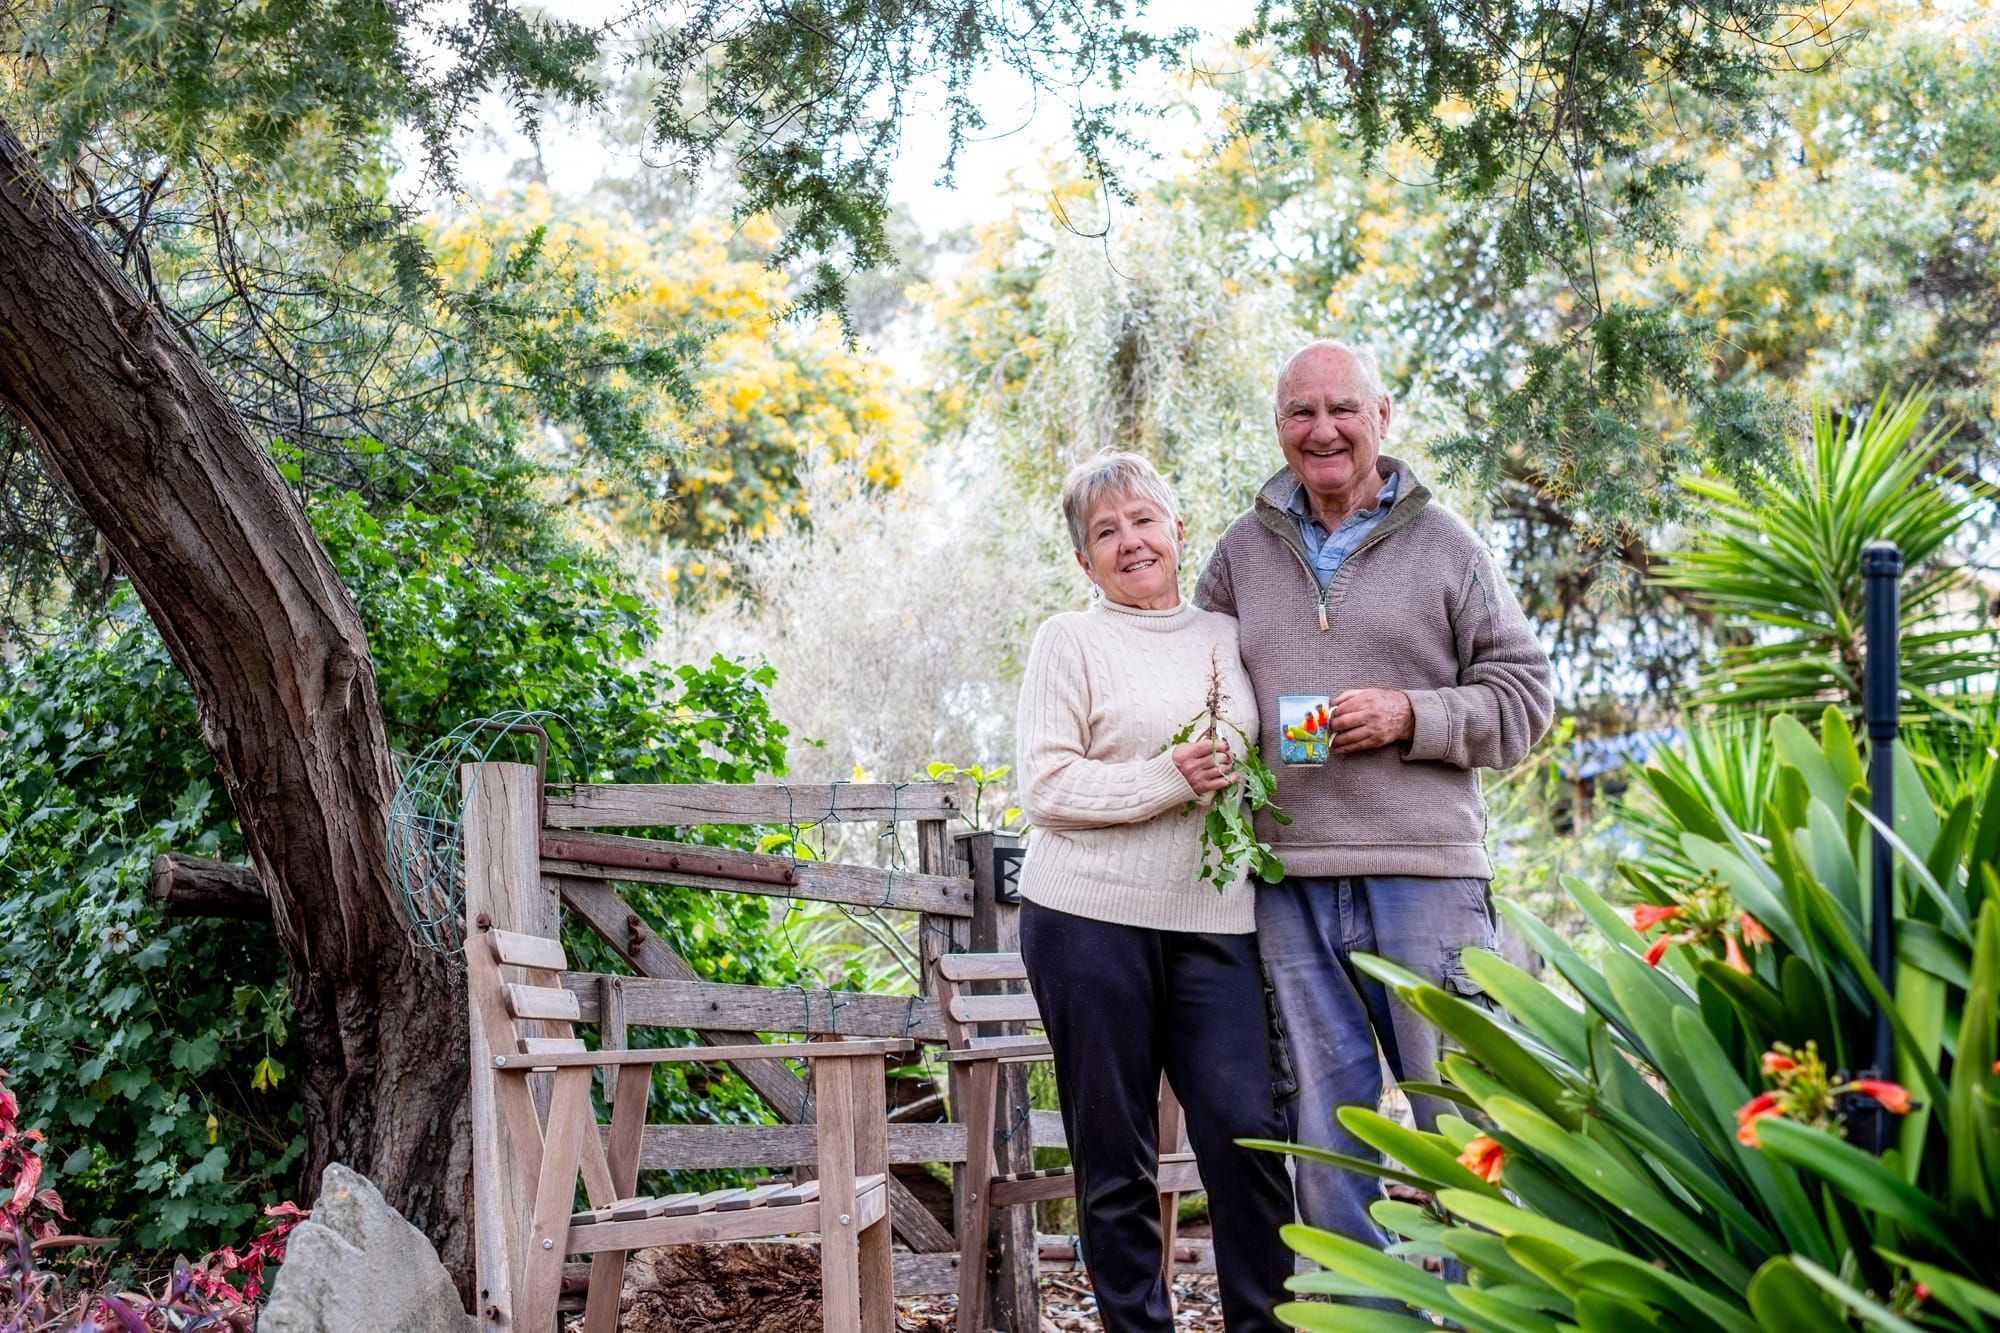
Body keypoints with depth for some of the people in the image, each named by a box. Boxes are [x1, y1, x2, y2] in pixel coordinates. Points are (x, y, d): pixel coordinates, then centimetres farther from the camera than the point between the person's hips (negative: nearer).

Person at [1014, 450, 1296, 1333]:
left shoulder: (1228, 636, 15)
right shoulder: (1070, 640, 2)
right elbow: (1045, 788, -7)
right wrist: (1170, 778, -16)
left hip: (1211, 925, 3)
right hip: (1089, 919, -3)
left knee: (1247, 1128, -5)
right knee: (1114, 1155, 3)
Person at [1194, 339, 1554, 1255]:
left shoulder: (1442, 543, 5)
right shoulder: (1243, 551, 13)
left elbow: (1523, 695, 4)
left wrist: (1410, 715, -11)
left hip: (1423, 871, -3)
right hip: (1288, 880, 3)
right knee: (1323, 1124, 9)